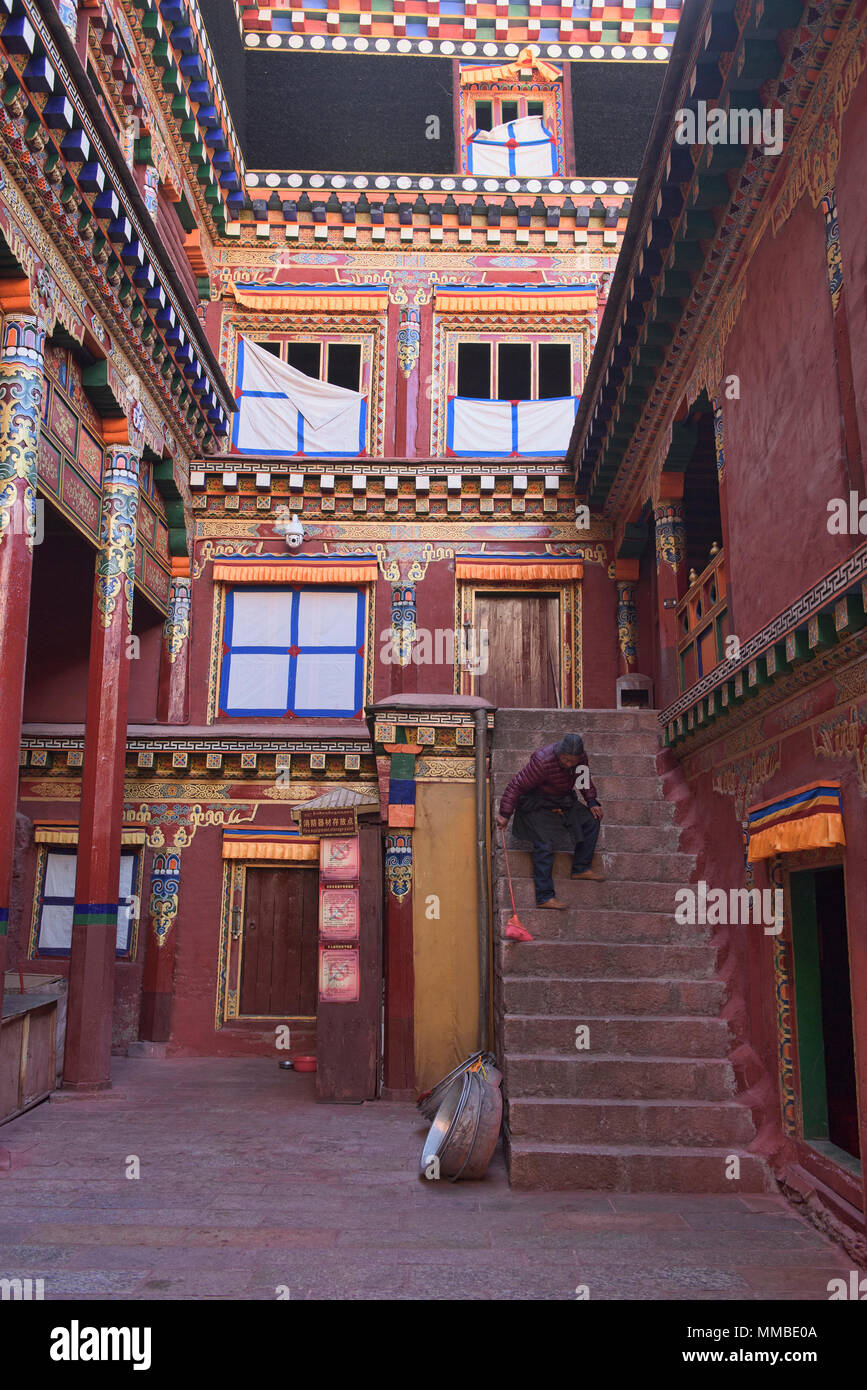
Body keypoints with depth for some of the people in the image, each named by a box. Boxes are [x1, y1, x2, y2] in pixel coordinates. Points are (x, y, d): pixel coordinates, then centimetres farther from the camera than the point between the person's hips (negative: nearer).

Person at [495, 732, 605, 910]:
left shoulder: (581, 758, -10)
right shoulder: (542, 761, -32)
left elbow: (584, 780, 12)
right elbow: (517, 785, -27)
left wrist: (592, 802, -1)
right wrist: (505, 814, -27)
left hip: (563, 801, 7)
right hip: (537, 805, -7)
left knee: (591, 820, 3)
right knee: (545, 845, -18)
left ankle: (581, 869, 14)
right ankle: (544, 897, -17)